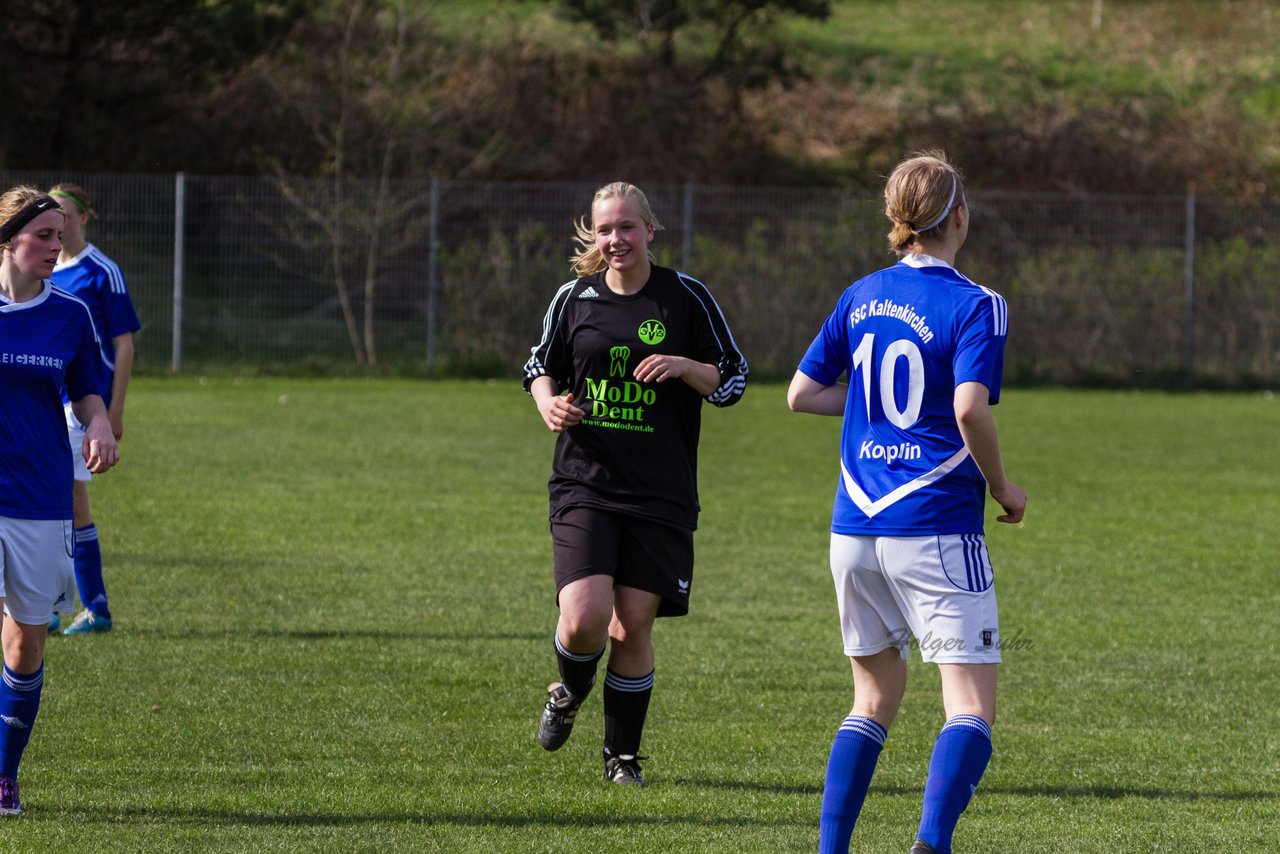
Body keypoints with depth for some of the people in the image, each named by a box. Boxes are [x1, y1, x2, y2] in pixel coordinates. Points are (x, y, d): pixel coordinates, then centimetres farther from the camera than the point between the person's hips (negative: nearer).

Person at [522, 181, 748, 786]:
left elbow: (733, 382, 5)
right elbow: (540, 367, 19)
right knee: (583, 621, -15)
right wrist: (548, 403, -3)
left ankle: (622, 754, 18)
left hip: (661, 496, 0)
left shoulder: (687, 298, 0)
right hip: (583, 486, 0)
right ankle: (569, 693, 20)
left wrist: (683, 367, -15)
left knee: (632, 628, 0)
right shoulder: (574, 299, 4)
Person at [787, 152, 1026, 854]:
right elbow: (970, 409, -22)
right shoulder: (976, 306, -9)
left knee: (875, 699, 19)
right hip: (936, 525, -6)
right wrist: (1002, 486, -6)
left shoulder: (861, 297, 10)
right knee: (971, 708, -7)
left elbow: (801, 394, 14)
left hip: (855, 528, 6)